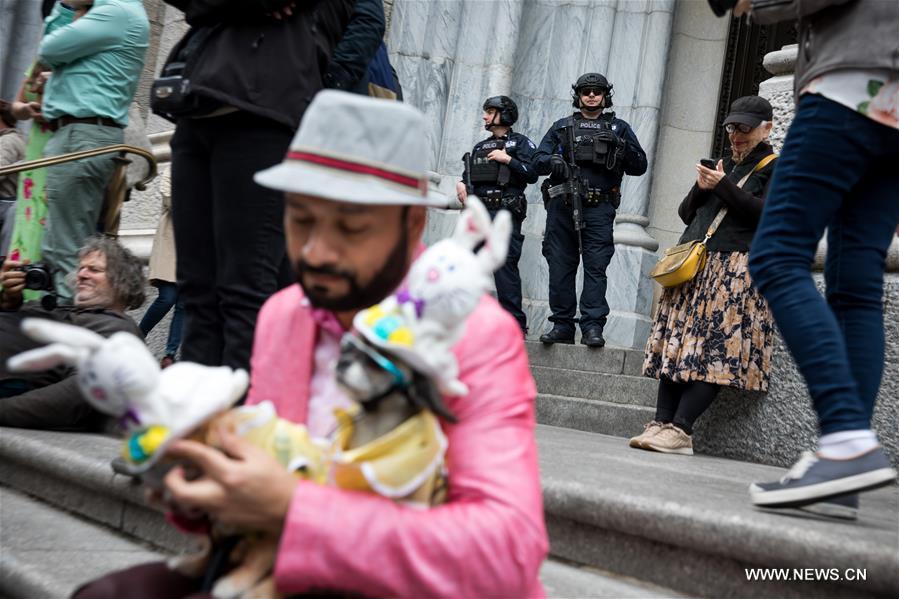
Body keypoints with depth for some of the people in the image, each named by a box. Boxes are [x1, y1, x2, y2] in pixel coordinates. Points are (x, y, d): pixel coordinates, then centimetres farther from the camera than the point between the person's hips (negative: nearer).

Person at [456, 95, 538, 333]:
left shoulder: (520, 142, 5)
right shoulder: (479, 147, 24)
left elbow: (532, 174, -6)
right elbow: (468, 176, 25)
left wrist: (508, 159, -11)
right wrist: (461, 184, 4)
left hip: (505, 213, -7)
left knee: (505, 266, -12)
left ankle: (515, 321, -12)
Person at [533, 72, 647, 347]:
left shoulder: (619, 128, 16)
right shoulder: (562, 127, 18)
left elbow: (639, 166, 10)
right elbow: (538, 160, 10)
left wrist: (622, 148, -9)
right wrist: (552, 161, -13)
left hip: (599, 208, -1)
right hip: (562, 206, 2)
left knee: (596, 267, -8)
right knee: (560, 266, 1)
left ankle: (592, 327, -9)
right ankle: (562, 325, 7)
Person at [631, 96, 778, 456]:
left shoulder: (776, 168, 9)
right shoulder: (723, 165, 27)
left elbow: (768, 214, -7)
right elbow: (686, 213, 22)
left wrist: (724, 186, -10)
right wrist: (701, 189, 3)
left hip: (736, 267, -6)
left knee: (714, 345, -17)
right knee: (676, 342, -5)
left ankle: (680, 430, -24)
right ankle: (662, 422, -11)